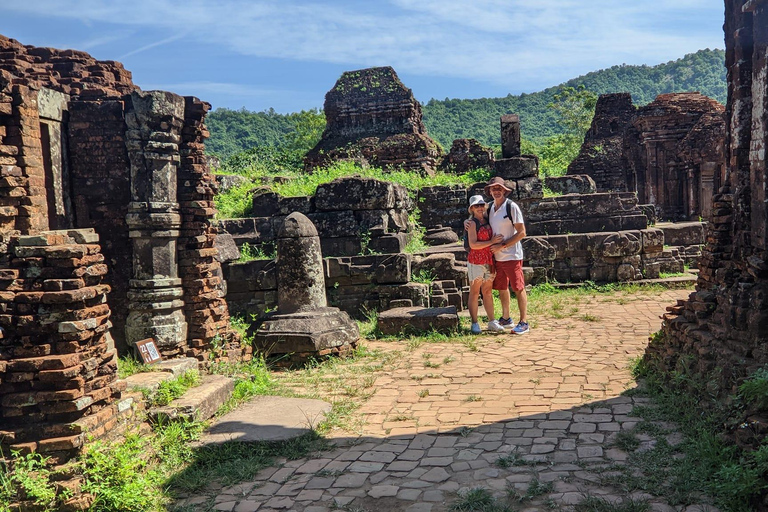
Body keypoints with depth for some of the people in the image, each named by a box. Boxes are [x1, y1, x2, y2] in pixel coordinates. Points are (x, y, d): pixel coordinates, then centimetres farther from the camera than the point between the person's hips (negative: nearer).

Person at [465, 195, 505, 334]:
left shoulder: (487, 221, 13)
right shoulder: (472, 223, -6)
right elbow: (473, 244, -15)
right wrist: (492, 242, -16)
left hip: (489, 261, 6)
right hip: (476, 261, -6)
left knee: (488, 292, 10)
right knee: (474, 293, 0)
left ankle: (492, 322, 15)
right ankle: (475, 323, 4)